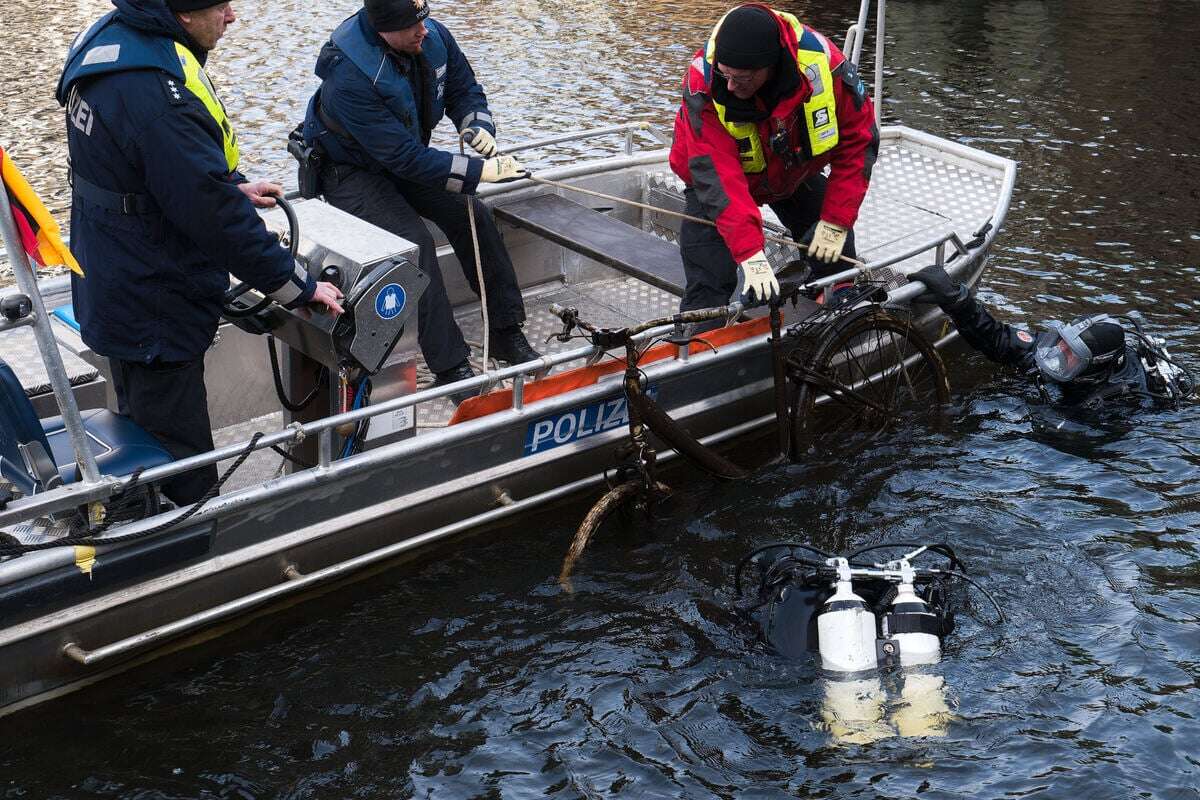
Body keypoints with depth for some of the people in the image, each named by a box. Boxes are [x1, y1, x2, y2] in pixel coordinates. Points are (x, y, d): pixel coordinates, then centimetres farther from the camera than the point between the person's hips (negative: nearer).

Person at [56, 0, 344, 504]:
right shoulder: (154, 93, -32)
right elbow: (215, 216, -28)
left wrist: (232, 186, 8)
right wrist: (299, 289, -19)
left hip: (117, 289, 11)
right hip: (155, 313, -11)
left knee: (143, 434, 27)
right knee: (183, 473, 4)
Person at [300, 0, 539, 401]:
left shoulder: (433, 36, -15)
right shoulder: (350, 75, -35)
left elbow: (464, 89, 3)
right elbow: (405, 157, -35)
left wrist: (477, 127, -20)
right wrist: (480, 171, -36)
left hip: (410, 155, 7)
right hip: (351, 170, -6)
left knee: (474, 216, -10)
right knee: (415, 242, -26)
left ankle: (506, 333, 3)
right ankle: (450, 366, -20)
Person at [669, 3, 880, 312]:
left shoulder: (823, 65, -31)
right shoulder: (703, 82, -35)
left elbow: (858, 141, -18)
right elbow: (717, 174, -37)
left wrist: (836, 222, -21)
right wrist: (750, 254, -44)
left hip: (795, 175, 3)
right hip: (718, 181, -2)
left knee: (836, 257, 4)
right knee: (708, 288, -15)